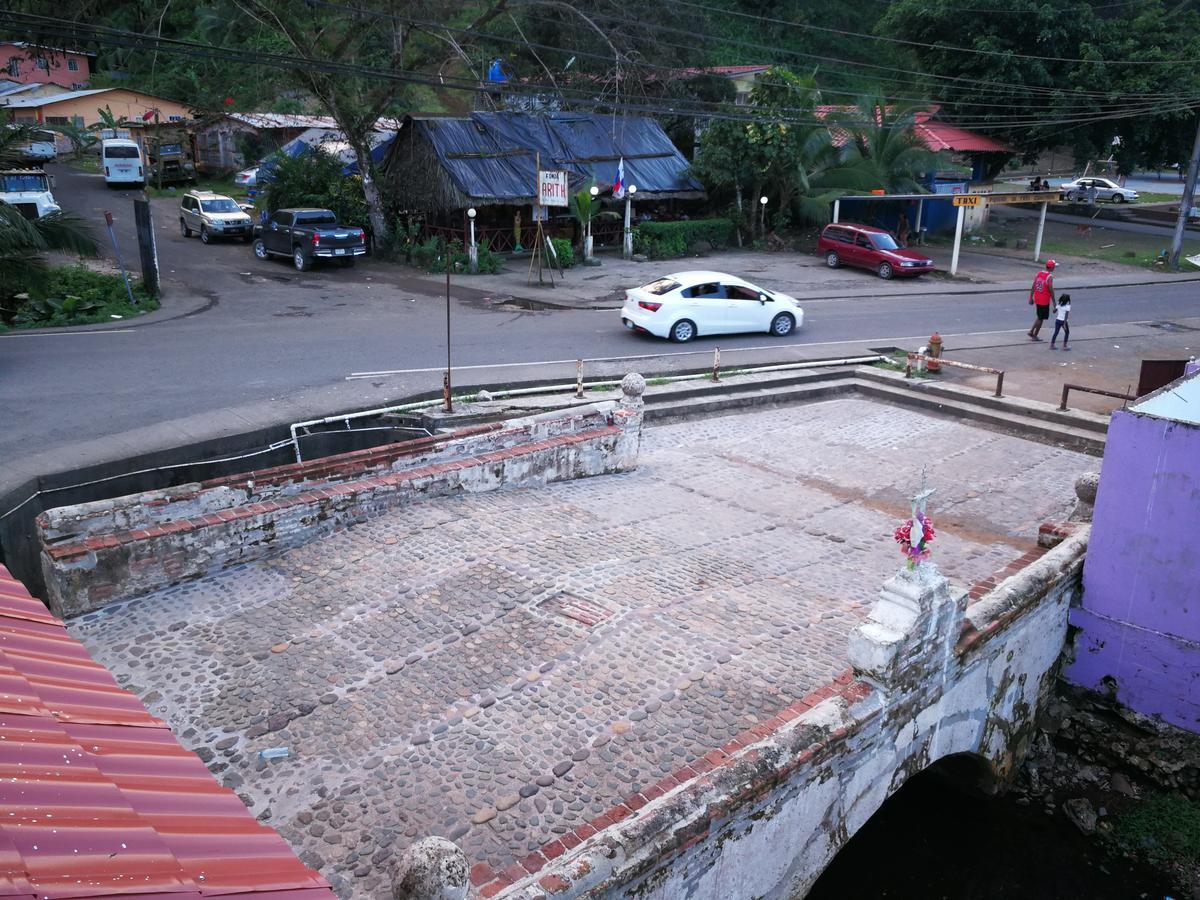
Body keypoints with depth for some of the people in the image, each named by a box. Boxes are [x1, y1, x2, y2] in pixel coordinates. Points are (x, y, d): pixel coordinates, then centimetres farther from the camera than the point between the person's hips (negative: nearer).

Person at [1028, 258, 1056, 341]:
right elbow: (1051, 291, -17)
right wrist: (1054, 302, -9)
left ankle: (1031, 331, 16)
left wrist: (1031, 298, 11)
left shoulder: (1038, 274, 3)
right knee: (1041, 319, 6)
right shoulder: (1049, 277, -17)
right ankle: (1034, 336, 11)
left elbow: (1033, 287, 5)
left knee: (1039, 317, 21)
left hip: (1037, 299, 7)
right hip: (1045, 301, -7)